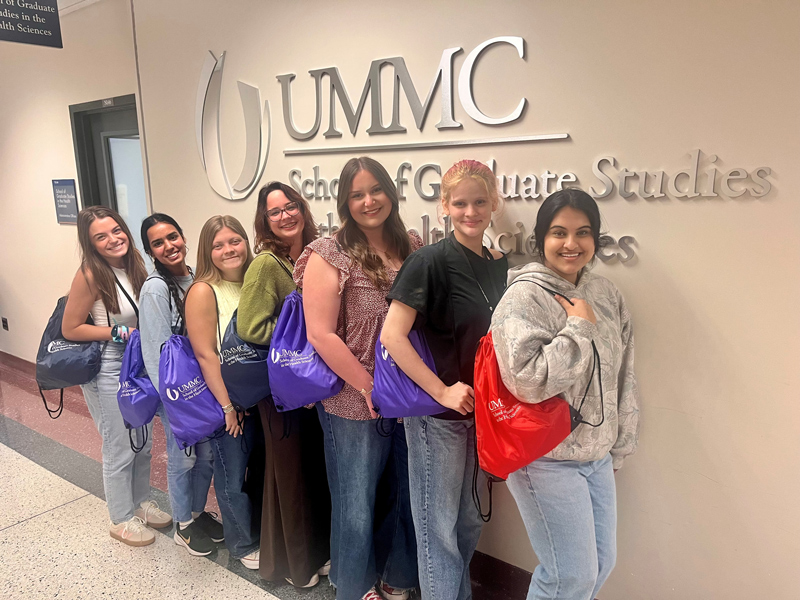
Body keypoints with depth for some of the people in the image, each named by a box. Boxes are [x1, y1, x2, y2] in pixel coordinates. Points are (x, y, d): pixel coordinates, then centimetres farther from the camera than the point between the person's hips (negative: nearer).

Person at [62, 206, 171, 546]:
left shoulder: (134, 264, -1)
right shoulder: (90, 275, -19)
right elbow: (70, 329, -15)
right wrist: (121, 333, -18)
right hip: (108, 369, -6)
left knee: (143, 442, 19)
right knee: (120, 449, 7)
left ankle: (140, 502, 40)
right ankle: (122, 519, 28)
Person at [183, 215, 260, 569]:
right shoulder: (203, 291, -14)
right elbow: (204, 354, -16)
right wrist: (227, 406, -15)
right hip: (224, 400, -5)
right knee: (233, 474, 8)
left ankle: (261, 532, 38)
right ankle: (243, 544, 30)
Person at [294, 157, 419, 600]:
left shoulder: (414, 248, 4)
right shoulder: (330, 256, -10)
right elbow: (320, 334, -14)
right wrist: (369, 387, -13)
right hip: (354, 406, -4)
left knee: (408, 495, 19)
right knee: (357, 504, 12)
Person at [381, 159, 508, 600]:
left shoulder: (499, 264, 5)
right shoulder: (431, 260, -15)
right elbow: (392, 335, -20)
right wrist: (441, 391, -20)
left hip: (480, 411, 7)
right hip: (438, 415, -6)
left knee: (467, 522, 22)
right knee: (439, 526, 10)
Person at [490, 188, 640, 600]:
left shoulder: (606, 294, 5)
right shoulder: (524, 296, -17)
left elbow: (624, 377, 12)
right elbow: (527, 380, -27)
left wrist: (620, 444, 15)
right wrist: (579, 327, -21)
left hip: (598, 455, 7)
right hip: (547, 460, -7)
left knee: (601, 562, 18)